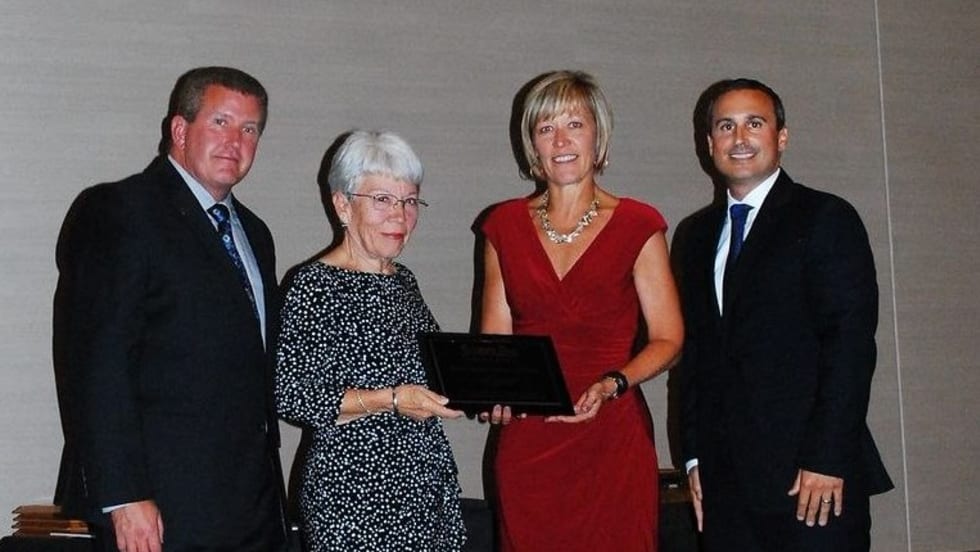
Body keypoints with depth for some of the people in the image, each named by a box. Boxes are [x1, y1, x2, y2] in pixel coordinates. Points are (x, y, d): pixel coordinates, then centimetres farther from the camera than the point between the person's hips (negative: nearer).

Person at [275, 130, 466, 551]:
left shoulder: (403, 280, 13)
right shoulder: (316, 286, -11)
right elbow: (290, 396, -17)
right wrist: (391, 400, -21)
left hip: (430, 482, 7)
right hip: (355, 495, -7)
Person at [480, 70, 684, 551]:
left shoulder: (637, 226, 0)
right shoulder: (506, 226, 9)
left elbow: (668, 339, 0)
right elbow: (494, 336, 11)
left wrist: (611, 385, -17)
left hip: (611, 441, -2)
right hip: (526, 443, 2)